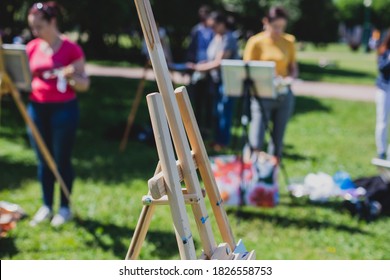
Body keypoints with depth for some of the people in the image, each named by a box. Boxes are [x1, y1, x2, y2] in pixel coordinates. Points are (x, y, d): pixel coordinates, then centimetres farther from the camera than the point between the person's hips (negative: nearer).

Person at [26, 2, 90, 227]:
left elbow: (84, 84, -5)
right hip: (37, 109, 5)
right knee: (43, 160, 11)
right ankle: (47, 206, 22)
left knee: (62, 159, 3)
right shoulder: (32, 48, 6)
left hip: (64, 109, -4)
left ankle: (65, 207, 16)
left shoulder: (71, 49, -8)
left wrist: (71, 76, -24)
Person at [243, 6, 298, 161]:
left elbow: (293, 68, 12)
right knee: (256, 142, -11)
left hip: (284, 94, 4)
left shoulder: (288, 42, 7)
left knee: (278, 139, 9)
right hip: (262, 95, -4)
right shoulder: (255, 42, -4)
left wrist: (290, 77, -11)